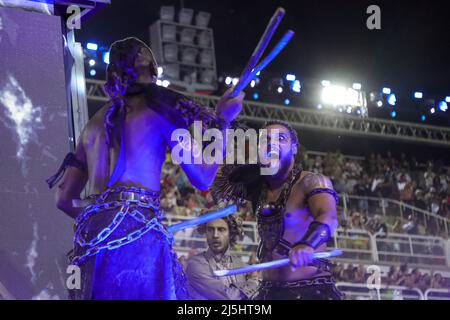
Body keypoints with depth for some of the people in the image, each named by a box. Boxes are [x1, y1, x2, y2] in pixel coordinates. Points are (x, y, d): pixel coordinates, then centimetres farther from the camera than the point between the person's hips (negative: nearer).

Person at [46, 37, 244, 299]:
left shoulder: (96, 123, 24)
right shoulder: (159, 108, 7)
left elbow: (65, 199, 25)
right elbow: (203, 178, 7)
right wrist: (222, 120, 17)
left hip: (91, 234, 6)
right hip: (138, 229, -6)